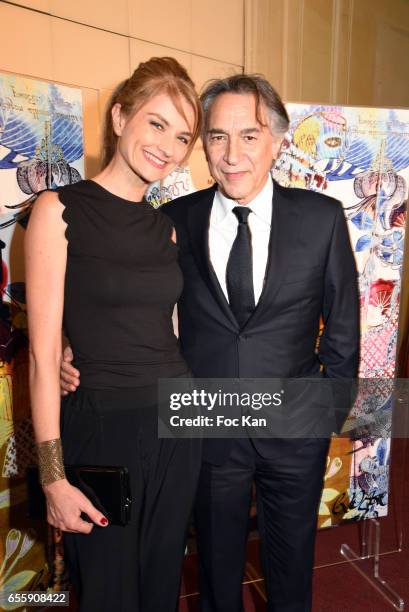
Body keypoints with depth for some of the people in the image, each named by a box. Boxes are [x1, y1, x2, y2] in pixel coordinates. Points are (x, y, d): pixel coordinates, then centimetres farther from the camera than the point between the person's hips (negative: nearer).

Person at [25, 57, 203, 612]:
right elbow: (43, 354, -12)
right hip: (101, 427, -5)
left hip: (177, 421, 5)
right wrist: (53, 478, -11)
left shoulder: (165, 227, 7)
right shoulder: (59, 210, -9)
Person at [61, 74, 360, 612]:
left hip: (294, 431, 0)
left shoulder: (322, 217, -7)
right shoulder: (174, 221, -6)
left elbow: (342, 324, 0)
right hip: (209, 430, 0)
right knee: (217, 565, 24)